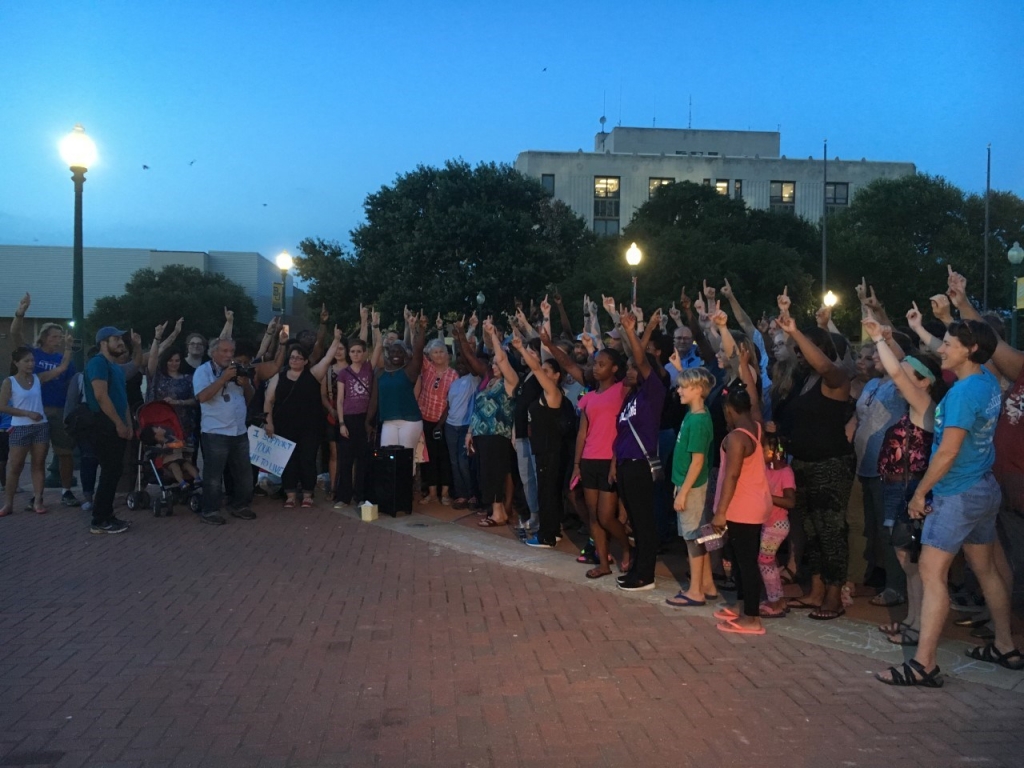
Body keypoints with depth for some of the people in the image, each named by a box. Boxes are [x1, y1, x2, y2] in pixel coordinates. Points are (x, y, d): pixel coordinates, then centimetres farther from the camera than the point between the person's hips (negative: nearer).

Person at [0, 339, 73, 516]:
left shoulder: (38, 378, 4)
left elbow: (62, 367, 0)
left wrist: (67, 347, -9)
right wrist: (28, 413, -15)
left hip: (41, 426, 3)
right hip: (20, 428, -3)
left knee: (39, 464, 5)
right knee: (15, 467, 2)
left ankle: (37, 501, 9)